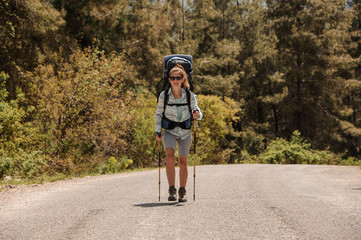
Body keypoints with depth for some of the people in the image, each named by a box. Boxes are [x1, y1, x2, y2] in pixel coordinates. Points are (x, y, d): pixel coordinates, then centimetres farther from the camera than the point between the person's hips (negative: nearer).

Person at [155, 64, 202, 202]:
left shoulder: (189, 95, -9)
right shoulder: (164, 95, -9)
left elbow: (197, 111, -9)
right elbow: (158, 114, 2)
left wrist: (197, 114, -33)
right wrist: (157, 131, -4)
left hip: (185, 131, 1)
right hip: (169, 131, -1)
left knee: (183, 162, 7)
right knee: (170, 157, -22)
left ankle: (182, 191, 23)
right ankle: (172, 190, -14)